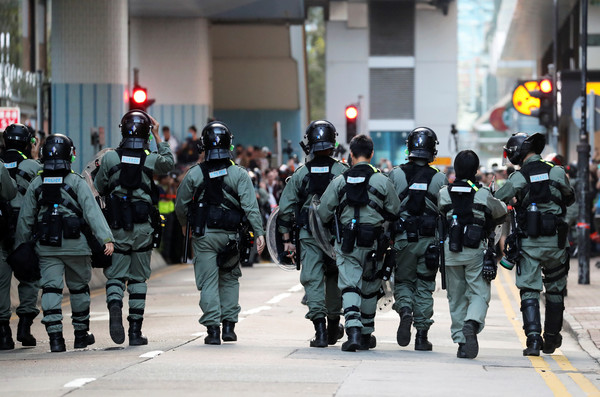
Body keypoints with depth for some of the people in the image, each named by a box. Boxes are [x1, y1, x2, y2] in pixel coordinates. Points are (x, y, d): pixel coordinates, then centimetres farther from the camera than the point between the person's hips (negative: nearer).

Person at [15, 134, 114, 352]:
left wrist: (19, 247, 16)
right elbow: (92, 212, -13)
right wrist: (106, 238, -16)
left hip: (47, 247, 2)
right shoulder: (77, 182, -5)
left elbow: (25, 219, 8)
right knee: (79, 288, 13)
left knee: (50, 289, 0)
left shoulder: (36, 185, 4)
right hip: (76, 245, -1)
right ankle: (81, 334, 23)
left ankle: (55, 336, -12)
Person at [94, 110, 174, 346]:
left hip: (117, 228, -1)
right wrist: (158, 137, 19)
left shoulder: (109, 159, -7)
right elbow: (169, 163, 17)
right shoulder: (151, 160, -6)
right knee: (138, 279, 10)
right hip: (143, 228, 1)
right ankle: (135, 331, 11)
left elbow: (99, 187, 6)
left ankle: (115, 308, -24)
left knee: (115, 276, 6)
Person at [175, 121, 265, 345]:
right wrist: (259, 232, -7)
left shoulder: (194, 174, -2)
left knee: (208, 282, 1)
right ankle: (229, 325, 14)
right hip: (229, 235, 1)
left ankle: (212, 328, -6)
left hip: (203, 235, -1)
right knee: (230, 278, 17)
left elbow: (181, 206, 6)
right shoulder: (239, 174, -3)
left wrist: (188, 226, 24)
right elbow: (250, 206, -9)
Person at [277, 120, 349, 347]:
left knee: (312, 280, 0)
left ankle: (320, 330, -13)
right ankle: (333, 325, 27)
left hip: (308, 235, 0)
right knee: (335, 278, 17)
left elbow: (285, 209, 2)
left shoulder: (301, 174, 0)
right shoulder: (342, 172, -4)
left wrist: (286, 238, 9)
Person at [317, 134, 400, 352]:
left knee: (350, 287, -3)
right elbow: (395, 212, 2)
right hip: (373, 244, 0)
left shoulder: (340, 181, -1)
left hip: (347, 244, 0)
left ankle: (353, 331, -23)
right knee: (370, 289, 15)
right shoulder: (382, 181, -4)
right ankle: (366, 334, 25)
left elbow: (323, 213, 0)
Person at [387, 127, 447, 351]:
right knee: (424, 287, 8)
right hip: (429, 240, 0)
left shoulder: (396, 175, -3)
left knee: (403, 281, 15)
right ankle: (421, 336, 6)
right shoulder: (439, 179, -3)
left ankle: (405, 311, -14)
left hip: (402, 239, 0)